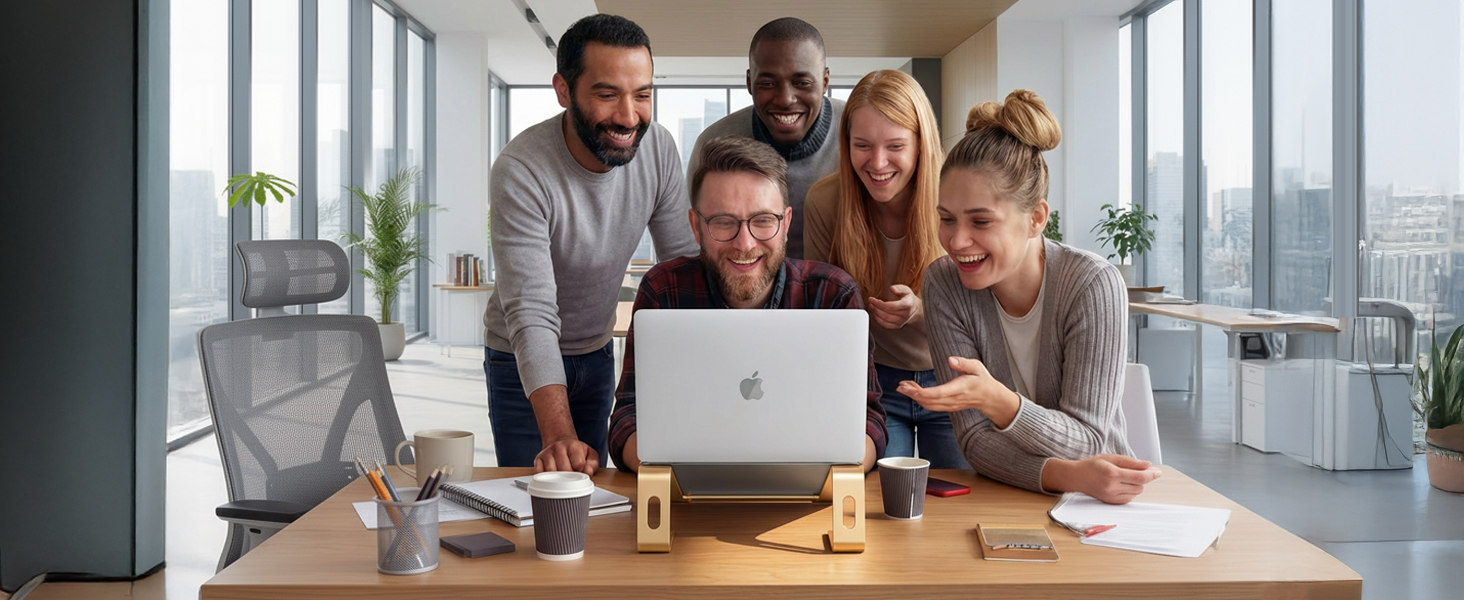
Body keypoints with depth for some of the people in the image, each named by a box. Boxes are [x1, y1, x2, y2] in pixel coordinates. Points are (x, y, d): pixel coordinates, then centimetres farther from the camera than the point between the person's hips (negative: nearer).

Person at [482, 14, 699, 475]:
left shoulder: (657, 148, -15)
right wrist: (559, 436, -46)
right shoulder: (520, 172, -30)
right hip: (522, 363, -4)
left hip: (597, 353, 4)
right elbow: (531, 313, -35)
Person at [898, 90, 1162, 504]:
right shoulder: (944, 284, -9)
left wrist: (996, 400, -34)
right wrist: (1067, 476, -29)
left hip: (1103, 499, -1)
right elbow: (975, 439, -11)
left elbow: (1086, 441, -16)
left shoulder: (1093, 284, -14)